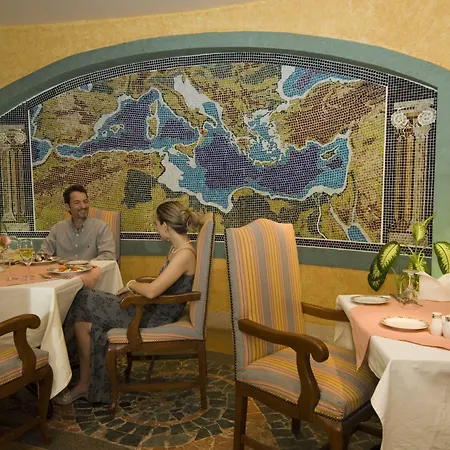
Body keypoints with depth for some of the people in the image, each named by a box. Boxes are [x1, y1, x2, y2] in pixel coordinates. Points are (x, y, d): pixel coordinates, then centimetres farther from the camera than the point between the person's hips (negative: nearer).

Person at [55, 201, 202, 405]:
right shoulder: (177, 248, 8)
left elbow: (152, 291, -28)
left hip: (155, 319, -9)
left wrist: (131, 284, -10)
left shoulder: (185, 254, -22)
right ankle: (85, 385, 12)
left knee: (82, 302, -3)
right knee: (85, 324, 0)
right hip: (150, 310, 9)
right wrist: (135, 284, 3)